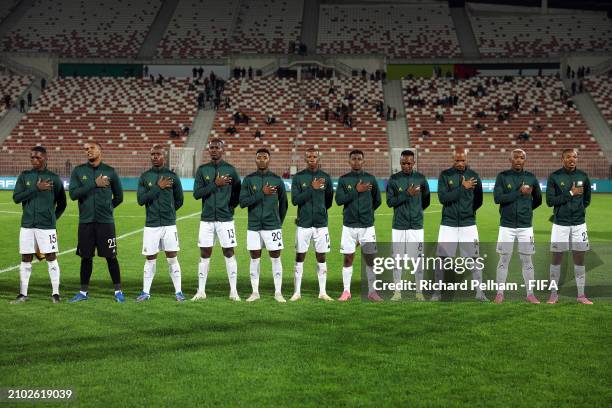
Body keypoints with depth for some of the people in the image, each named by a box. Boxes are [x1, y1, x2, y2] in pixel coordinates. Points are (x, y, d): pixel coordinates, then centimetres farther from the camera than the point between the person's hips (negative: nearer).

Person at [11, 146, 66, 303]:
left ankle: (55, 293, 4)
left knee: (51, 258, -2)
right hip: (27, 225, 2)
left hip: (47, 226, -2)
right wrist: (36, 189, -12)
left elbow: (62, 203, 13)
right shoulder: (24, 176, 7)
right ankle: (23, 294, 12)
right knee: (26, 259, 6)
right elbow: (16, 198, -4)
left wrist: (53, 217, 6)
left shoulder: (54, 178, 3)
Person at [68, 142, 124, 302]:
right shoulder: (78, 171, 5)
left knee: (111, 257, 0)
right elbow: (73, 194, -9)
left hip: (105, 221, -1)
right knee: (86, 257, 8)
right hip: (85, 222, 1)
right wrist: (95, 184, -13)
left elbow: (119, 197, 14)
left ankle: (118, 291, 8)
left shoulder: (110, 171, 3)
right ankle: (83, 292, 17)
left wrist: (107, 208, 9)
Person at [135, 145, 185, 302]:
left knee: (172, 258, 1)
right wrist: (158, 187, -12)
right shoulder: (144, 177, 3)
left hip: (169, 224, -1)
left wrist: (168, 212, 11)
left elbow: (179, 201, 12)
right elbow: (140, 200, -8)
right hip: (151, 225, 1)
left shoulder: (172, 176, 2)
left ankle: (178, 292, 8)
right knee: (150, 259, 5)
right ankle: (146, 292, 15)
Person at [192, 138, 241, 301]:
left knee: (229, 253, 1)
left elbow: (238, 192, 12)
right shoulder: (202, 170, 4)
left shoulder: (230, 170, 2)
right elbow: (196, 194, -5)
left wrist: (231, 206, 2)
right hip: (206, 219, 1)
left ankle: (233, 291, 7)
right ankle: (201, 291, 11)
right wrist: (215, 184, -13)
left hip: (225, 219, -1)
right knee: (204, 254, 5)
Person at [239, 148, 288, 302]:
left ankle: (278, 292, 6)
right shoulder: (248, 179, 3)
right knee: (255, 258, 5)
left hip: (272, 226, -1)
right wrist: (262, 193, -14)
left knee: (275, 258, 0)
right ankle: (255, 292, 13)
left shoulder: (277, 180, 3)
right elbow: (243, 202, -7)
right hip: (254, 226, 1)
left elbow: (283, 203, 12)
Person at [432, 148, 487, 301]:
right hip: (448, 224, -1)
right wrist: (462, 188, -17)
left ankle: (479, 292, 10)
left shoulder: (473, 175, 3)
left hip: (468, 224, 1)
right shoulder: (445, 175, -1)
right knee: (442, 258, 2)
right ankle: (437, 292, 12)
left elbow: (478, 201, 11)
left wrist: (467, 212, 8)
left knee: (474, 258, 1)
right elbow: (442, 198, -14)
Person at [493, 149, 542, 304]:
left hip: (525, 226, 2)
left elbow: (538, 200, 18)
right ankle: (500, 293, 8)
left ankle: (530, 293, 12)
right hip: (507, 225, -2)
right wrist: (519, 193, -16)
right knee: (504, 259, 2)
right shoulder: (502, 177, -1)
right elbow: (497, 198, -14)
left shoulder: (531, 178, 5)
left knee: (526, 260, 6)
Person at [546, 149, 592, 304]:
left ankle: (581, 295, 12)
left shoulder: (583, 176, 5)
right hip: (560, 224, -3)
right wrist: (570, 194, -14)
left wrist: (578, 210, 9)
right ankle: (554, 293, 12)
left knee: (579, 257, 5)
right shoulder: (554, 177, -4)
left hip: (579, 223, 3)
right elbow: (550, 201, -11)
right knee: (557, 257, 2)